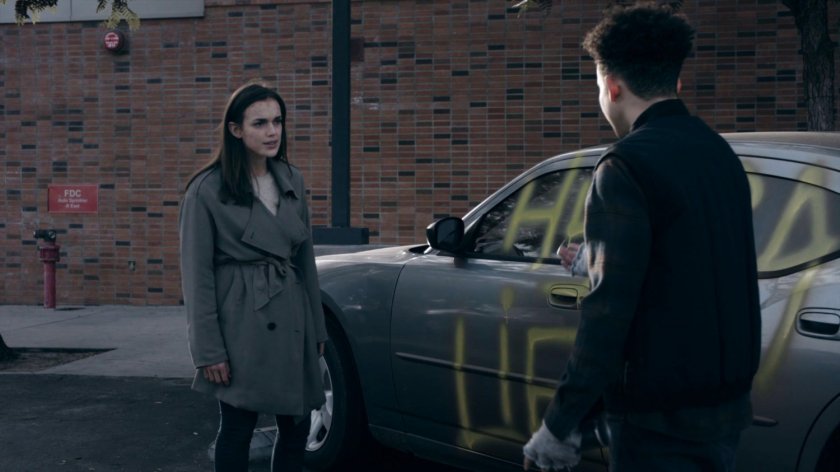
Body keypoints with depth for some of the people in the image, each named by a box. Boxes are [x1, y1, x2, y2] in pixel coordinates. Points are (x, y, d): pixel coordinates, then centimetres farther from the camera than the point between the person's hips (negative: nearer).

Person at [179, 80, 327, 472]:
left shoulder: (292, 181, 8)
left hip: (291, 322, 6)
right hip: (241, 326, -5)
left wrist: (316, 327, 13)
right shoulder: (207, 190, -8)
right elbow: (197, 274, -8)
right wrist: (208, 350, -11)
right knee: (237, 428, 4)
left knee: (296, 427, 9)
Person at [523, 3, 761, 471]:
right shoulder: (720, 153, 8)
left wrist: (562, 423, -18)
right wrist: (594, 259, 35)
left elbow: (610, 308, -23)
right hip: (729, 404, 8)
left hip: (661, 418, -8)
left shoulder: (627, 166, -18)